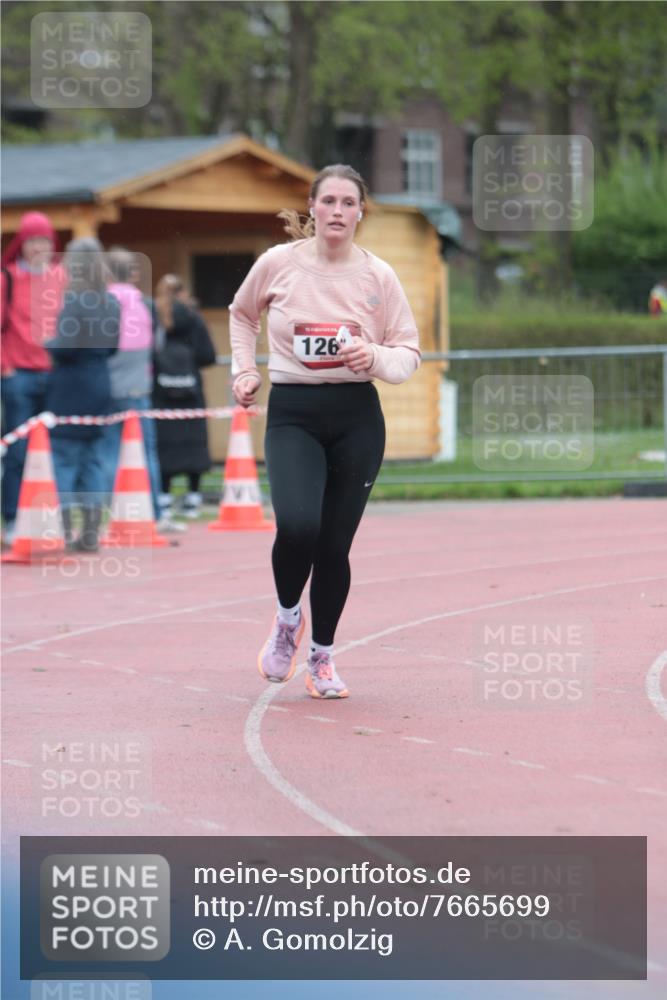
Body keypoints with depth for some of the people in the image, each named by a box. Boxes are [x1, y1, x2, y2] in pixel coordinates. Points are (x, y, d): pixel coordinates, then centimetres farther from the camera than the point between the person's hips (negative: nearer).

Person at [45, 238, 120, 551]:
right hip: (100, 382, 7)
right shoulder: (111, 302, 7)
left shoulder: (74, 301, -15)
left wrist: (47, 344, 0)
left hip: (70, 385, -7)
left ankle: (64, 531, -4)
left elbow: (65, 347, -19)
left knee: (63, 457, -1)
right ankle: (91, 533, 10)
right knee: (93, 457, 10)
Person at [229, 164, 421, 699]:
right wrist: (245, 371, 10)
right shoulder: (278, 263, 0)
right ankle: (287, 616, 8)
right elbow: (242, 313, 20)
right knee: (297, 527, -22)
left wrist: (375, 358, -14)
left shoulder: (378, 275, 1)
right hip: (292, 414, -1)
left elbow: (409, 353, 6)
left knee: (334, 544, 1)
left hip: (357, 418, 1)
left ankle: (322, 656, 20)